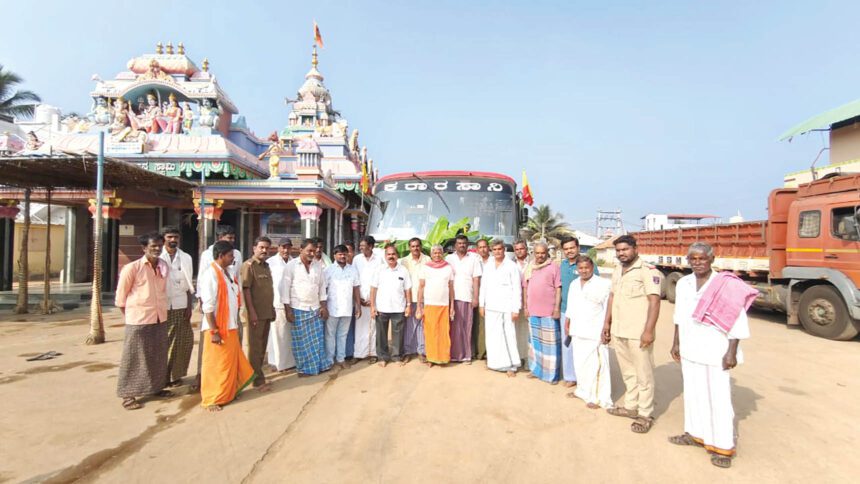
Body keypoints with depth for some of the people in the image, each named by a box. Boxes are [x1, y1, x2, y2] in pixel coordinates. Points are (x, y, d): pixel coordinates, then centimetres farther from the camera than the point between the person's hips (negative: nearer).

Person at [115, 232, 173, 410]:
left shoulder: (164, 267, 4)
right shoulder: (132, 268, -11)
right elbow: (121, 295, -4)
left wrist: (163, 310, 13)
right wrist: (130, 315, 2)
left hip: (160, 319, 5)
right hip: (138, 320, -5)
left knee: (158, 356, 15)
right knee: (134, 358, 4)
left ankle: (157, 387, 30)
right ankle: (128, 395, 15)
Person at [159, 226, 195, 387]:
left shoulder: (186, 258, 7)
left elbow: (189, 285, 8)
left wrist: (189, 306, 2)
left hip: (180, 306, 2)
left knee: (181, 341, 4)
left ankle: (175, 374, 18)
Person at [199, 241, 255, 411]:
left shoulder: (228, 273, 9)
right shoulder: (210, 275, -17)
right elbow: (208, 306, -20)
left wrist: (236, 324, 13)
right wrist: (214, 331, -21)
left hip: (230, 327, 8)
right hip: (217, 328, -8)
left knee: (231, 362, 16)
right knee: (215, 365, 4)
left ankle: (227, 393, 31)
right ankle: (210, 400, 18)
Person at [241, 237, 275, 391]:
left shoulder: (266, 266, 14)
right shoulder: (248, 265, -10)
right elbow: (246, 289, -16)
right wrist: (252, 311, -20)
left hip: (267, 312, 8)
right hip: (256, 313, -8)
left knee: (262, 346, 14)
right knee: (255, 347, 1)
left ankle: (257, 374, 26)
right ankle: (258, 380, 7)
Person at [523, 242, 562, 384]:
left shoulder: (553, 268, -4)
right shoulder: (529, 268, 10)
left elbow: (558, 289, -6)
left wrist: (557, 308, -11)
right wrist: (526, 306, 9)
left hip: (549, 312, -5)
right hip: (533, 311, 5)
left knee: (550, 342, 0)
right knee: (535, 340, 15)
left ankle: (551, 374, 8)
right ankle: (536, 369, 28)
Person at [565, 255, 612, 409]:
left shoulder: (604, 284, -10)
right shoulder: (574, 284, 11)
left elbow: (608, 308, -12)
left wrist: (606, 329, -15)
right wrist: (567, 324, 18)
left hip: (595, 332, -6)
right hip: (577, 331, 7)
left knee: (595, 365, -3)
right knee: (579, 363, 16)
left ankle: (598, 397, 6)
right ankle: (583, 390, 31)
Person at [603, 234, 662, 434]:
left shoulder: (648, 271, -11)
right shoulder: (616, 272, 13)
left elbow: (654, 301, -16)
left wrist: (649, 330, -20)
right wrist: (607, 323, 17)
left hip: (638, 333, -7)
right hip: (618, 331, 7)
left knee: (643, 375, 4)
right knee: (628, 372, 18)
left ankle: (645, 415, 15)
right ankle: (631, 406, 31)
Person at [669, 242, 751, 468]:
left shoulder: (726, 286, -12)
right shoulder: (683, 284, 4)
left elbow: (737, 322, -12)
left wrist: (731, 352, -15)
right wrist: (676, 343, 13)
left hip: (716, 352, -5)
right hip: (690, 351, 5)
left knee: (719, 399, 2)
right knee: (693, 394, 16)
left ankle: (723, 446, 15)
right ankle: (695, 433, 31)